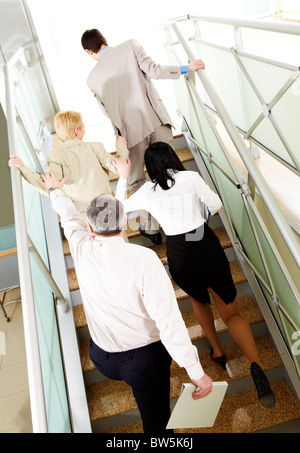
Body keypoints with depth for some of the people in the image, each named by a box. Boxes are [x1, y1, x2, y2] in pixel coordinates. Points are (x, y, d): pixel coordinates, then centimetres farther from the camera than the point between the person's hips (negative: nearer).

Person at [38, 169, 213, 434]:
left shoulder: (82, 250, -13)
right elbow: (168, 318, -28)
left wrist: (55, 190, 30)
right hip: (146, 357, -4)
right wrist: (196, 371, -19)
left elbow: (70, 217, 9)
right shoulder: (143, 258, -26)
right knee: (156, 421, 16)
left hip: (103, 358, 5)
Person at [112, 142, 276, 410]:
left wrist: (123, 177, 29)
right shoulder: (190, 177, -5)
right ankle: (256, 365, -12)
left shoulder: (146, 192, 2)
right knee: (231, 312, 9)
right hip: (207, 245, -1)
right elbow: (216, 205, -3)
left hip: (178, 256, 2)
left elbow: (121, 205, 18)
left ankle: (217, 352, 38)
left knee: (199, 299, 31)